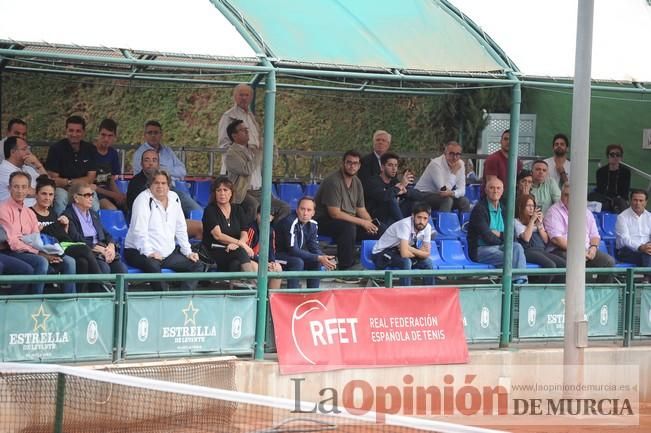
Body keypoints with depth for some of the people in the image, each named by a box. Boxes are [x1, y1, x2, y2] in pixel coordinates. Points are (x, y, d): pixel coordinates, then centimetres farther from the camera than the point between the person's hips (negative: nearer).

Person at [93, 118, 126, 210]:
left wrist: (118, 195, -8)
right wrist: (112, 194, -14)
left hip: (108, 191, 6)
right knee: (111, 209, -33)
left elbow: (112, 182, 15)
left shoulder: (113, 154, 12)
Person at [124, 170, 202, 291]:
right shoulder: (144, 199, -11)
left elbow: (181, 229, 15)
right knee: (153, 266, -39)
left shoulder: (174, 198, 9)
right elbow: (139, 230, -21)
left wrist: (188, 252, 8)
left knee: (196, 265, -3)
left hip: (167, 252, 8)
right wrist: (148, 252, -31)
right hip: (139, 252, -8)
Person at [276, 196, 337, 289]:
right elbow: (293, 250, -30)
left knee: (316, 262, -8)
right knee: (298, 262, -31)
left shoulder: (312, 225, -2)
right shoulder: (290, 222, -26)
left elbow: (314, 248, 3)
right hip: (277, 254, -8)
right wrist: (319, 258, -32)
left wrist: (323, 258, -21)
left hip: (294, 254, 8)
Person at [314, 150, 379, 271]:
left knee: (376, 231, -7)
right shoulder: (333, 181, -19)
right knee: (348, 227, -37)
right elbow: (335, 213, -24)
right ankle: (346, 269, -30)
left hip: (349, 220, 8)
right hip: (324, 221, -8)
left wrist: (370, 224, -11)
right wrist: (362, 222, -20)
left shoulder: (357, 182, 9)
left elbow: (361, 210, 12)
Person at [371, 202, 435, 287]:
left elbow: (426, 254, -8)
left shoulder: (427, 227, -10)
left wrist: (409, 249, -23)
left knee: (428, 263, -11)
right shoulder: (405, 225, -31)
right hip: (381, 254, -7)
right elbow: (404, 253, -38)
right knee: (406, 262, -33)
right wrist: (418, 253, -19)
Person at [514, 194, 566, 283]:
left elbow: (546, 240, 16)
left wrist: (539, 224, 3)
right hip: (528, 251, -7)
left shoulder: (537, 220, 26)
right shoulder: (517, 222, 7)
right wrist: (532, 220, -5)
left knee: (563, 264, -19)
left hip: (542, 250, 7)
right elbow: (526, 238, -11)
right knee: (550, 265, -31)